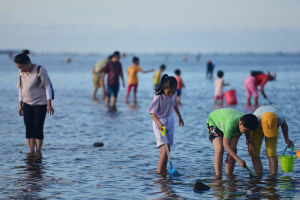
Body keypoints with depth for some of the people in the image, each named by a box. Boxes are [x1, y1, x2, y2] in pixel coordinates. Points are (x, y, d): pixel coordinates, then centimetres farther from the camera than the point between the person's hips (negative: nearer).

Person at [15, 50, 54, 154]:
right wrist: (20, 105, 9)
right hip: (27, 104, 5)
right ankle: (31, 153, 0)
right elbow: (21, 88, 11)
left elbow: (47, 87, -13)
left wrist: (49, 104, -18)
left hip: (40, 103, -5)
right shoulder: (21, 72, 2)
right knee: (29, 128, -1)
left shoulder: (40, 70, -14)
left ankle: (38, 152, 5)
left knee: (38, 128, -6)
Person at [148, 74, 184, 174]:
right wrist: (159, 123, -39)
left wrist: (179, 116, 28)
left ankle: (164, 170, 18)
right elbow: (152, 112, -23)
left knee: (167, 148, 9)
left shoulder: (173, 94, -5)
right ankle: (159, 172, -13)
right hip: (159, 122, -7)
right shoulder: (159, 96, -24)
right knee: (165, 148, -16)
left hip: (170, 120, 7)